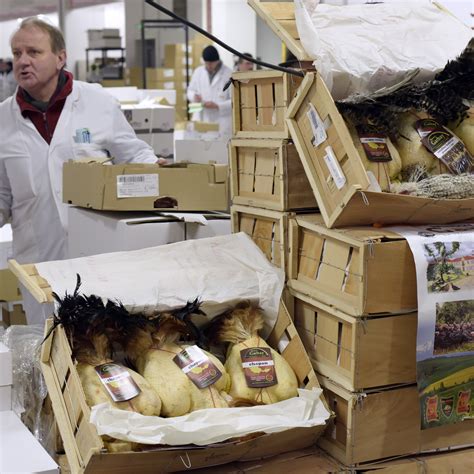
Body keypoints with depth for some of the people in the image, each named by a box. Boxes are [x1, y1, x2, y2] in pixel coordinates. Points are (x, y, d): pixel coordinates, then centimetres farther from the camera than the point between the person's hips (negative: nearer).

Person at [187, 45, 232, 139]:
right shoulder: (198, 72, 10)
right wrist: (194, 96, -3)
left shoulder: (229, 74, -6)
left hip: (221, 123, -4)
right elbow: (190, 90, 21)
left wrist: (217, 106, -19)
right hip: (201, 120, 4)